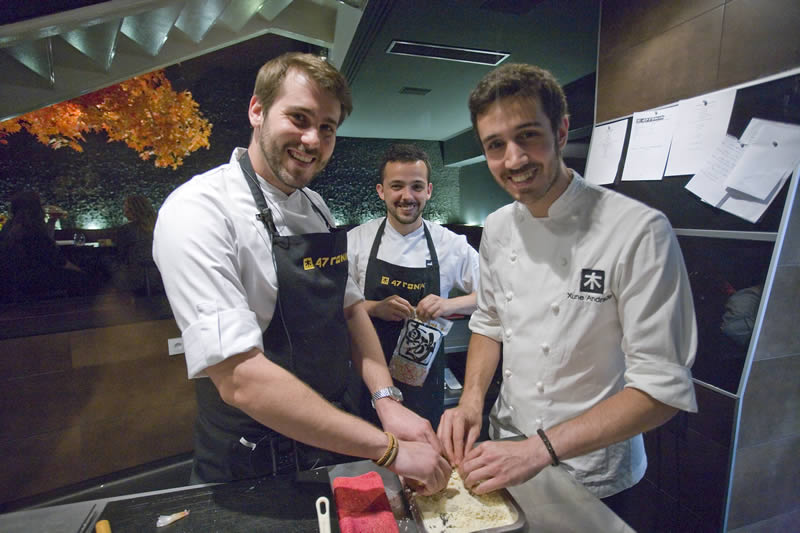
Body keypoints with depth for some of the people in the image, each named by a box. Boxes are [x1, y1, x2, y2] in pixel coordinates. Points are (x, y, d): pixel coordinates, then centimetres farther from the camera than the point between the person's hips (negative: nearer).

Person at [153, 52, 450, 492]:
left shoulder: (315, 208, 1)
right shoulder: (197, 211, -23)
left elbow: (349, 306, 4)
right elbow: (240, 380, -30)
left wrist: (386, 401, -10)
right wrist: (389, 449, -28)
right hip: (250, 468, -6)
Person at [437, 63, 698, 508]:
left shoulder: (640, 230, -23)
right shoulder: (498, 229, -5)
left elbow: (663, 389, -21)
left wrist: (541, 449, -26)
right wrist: (472, 400, -9)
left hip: (590, 480, -5)